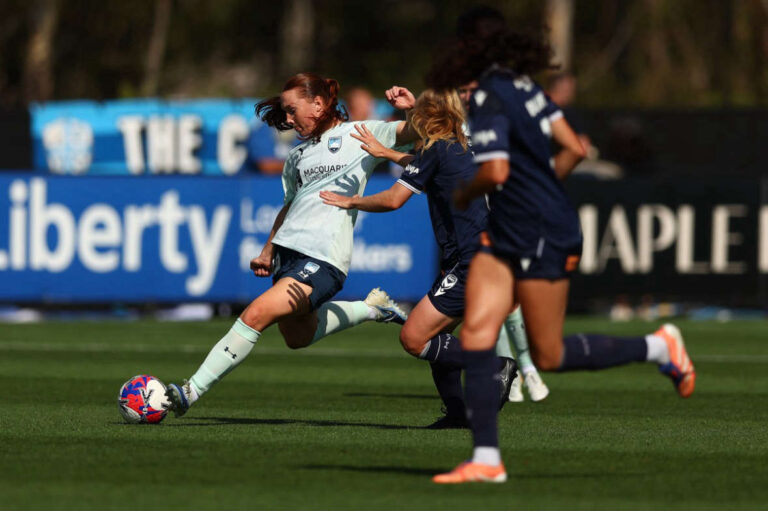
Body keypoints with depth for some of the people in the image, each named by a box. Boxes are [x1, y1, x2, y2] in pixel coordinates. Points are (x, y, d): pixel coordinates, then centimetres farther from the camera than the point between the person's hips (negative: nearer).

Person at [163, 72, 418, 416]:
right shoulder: (298, 156, 23)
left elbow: (416, 133, -3)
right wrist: (267, 253, 25)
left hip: (324, 259, -9)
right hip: (287, 252, 9)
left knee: (256, 315, -19)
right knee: (298, 337, 17)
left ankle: (191, 392, -17)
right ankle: (371, 307, 34)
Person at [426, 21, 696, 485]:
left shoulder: (488, 99, -16)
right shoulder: (524, 87, 10)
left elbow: (495, 172, -25)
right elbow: (574, 149, 12)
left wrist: (465, 195, -5)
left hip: (544, 238, -9)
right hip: (507, 236, 9)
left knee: (549, 356, 1)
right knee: (476, 333, -3)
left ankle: (658, 346, 16)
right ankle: (486, 459, -6)